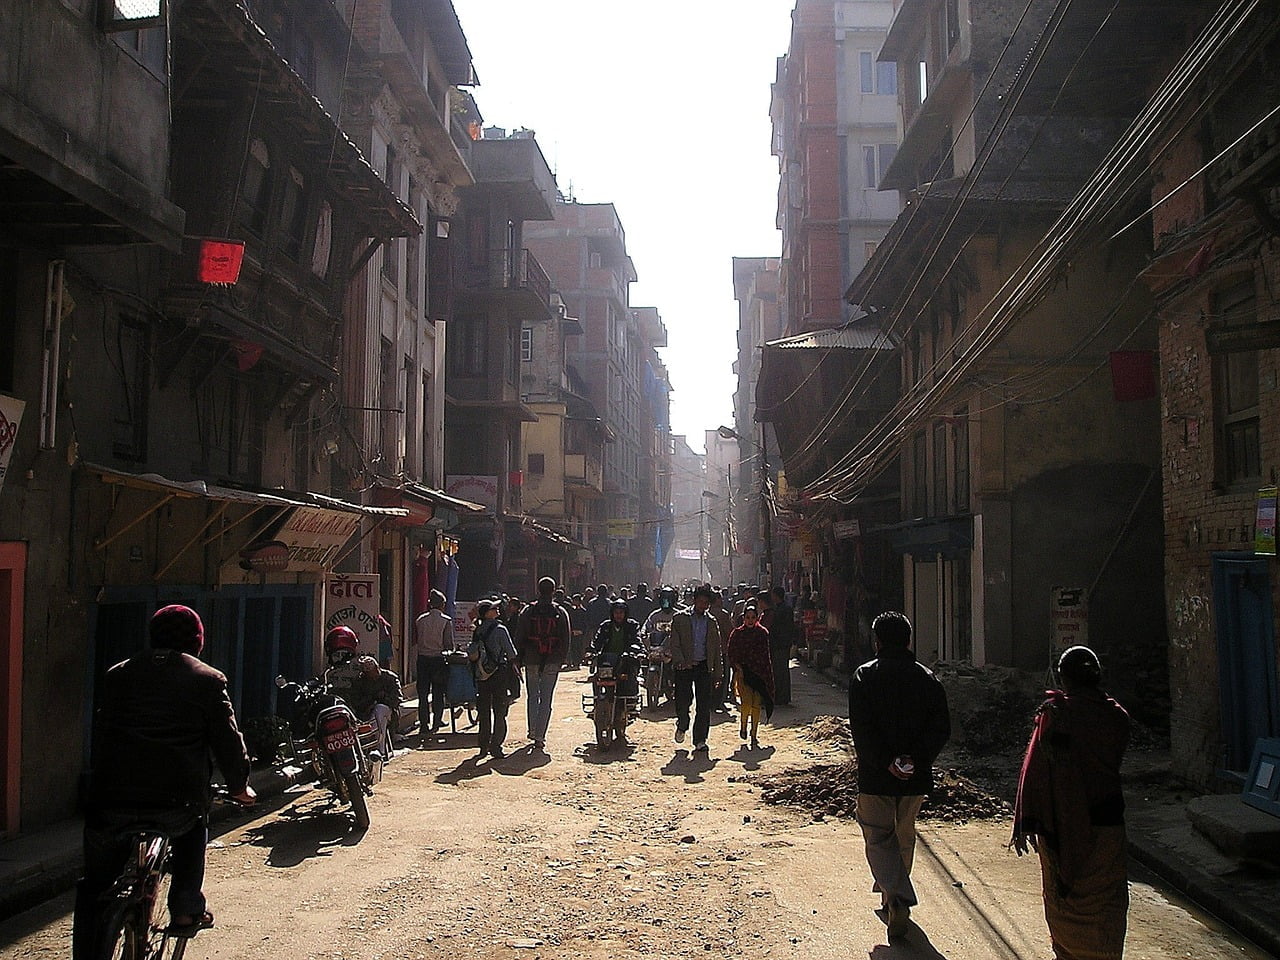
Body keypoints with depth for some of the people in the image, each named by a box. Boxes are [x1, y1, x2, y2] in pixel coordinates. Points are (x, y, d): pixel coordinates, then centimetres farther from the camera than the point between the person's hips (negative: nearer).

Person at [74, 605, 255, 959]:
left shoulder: (117, 675, 14)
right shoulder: (208, 680, 3)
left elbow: (100, 733, 20)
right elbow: (227, 740, 5)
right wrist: (239, 786, 19)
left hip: (111, 800, 2)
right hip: (178, 800, -1)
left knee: (95, 890, 14)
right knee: (194, 824, 31)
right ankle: (186, 909, 26)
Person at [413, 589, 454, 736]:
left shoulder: (420, 620, 3)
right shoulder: (446, 620, -8)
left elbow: (415, 642, 7)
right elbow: (449, 644, -8)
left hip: (423, 659, 3)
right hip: (439, 659, -3)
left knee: (423, 692, 8)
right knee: (438, 692, 8)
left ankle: (424, 724, 9)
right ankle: (436, 722, 8)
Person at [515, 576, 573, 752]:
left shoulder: (528, 611, -1)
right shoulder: (561, 612, 1)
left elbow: (519, 637, 0)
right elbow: (566, 639, 3)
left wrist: (519, 659, 7)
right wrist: (562, 658, 11)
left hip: (531, 660, 0)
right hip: (553, 662, 0)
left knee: (532, 696, 16)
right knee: (546, 699, 3)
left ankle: (533, 731, 12)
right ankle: (540, 737, 0)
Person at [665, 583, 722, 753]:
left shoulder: (711, 622, 11)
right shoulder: (680, 618, 1)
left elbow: (716, 648, 14)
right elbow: (673, 643, -4)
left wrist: (717, 672, 10)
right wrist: (681, 661, -17)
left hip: (704, 666, 2)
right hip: (685, 667, -2)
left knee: (704, 705, -2)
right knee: (683, 700, -6)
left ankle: (700, 740, 6)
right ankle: (682, 725, 26)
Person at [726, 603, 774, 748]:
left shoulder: (763, 633, 5)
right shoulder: (737, 633, 4)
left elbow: (767, 654, 8)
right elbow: (730, 654, 6)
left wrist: (768, 674, 1)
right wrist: (737, 666, -9)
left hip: (759, 673, 1)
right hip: (743, 672, -1)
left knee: (756, 705, -2)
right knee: (747, 702, -15)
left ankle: (754, 736, 9)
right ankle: (743, 726, 13)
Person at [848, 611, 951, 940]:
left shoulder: (864, 676, -7)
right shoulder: (927, 678, 2)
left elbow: (861, 729, -16)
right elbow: (942, 728, -5)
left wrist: (886, 761, -16)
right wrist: (917, 759, -10)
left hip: (875, 777, -3)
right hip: (916, 777, 3)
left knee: (879, 838, 6)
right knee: (904, 836, 21)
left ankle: (898, 899, -15)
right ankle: (894, 896, 35)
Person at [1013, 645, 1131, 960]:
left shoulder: (1053, 713, -10)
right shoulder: (1116, 716, -5)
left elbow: (1034, 766, -11)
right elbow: (1114, 762, 8)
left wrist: (1024, 823, -6)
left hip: (1058, 824, 0)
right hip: (1104, 824, 0)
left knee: (1061, 897, 16)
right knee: (1103, 902, 10)